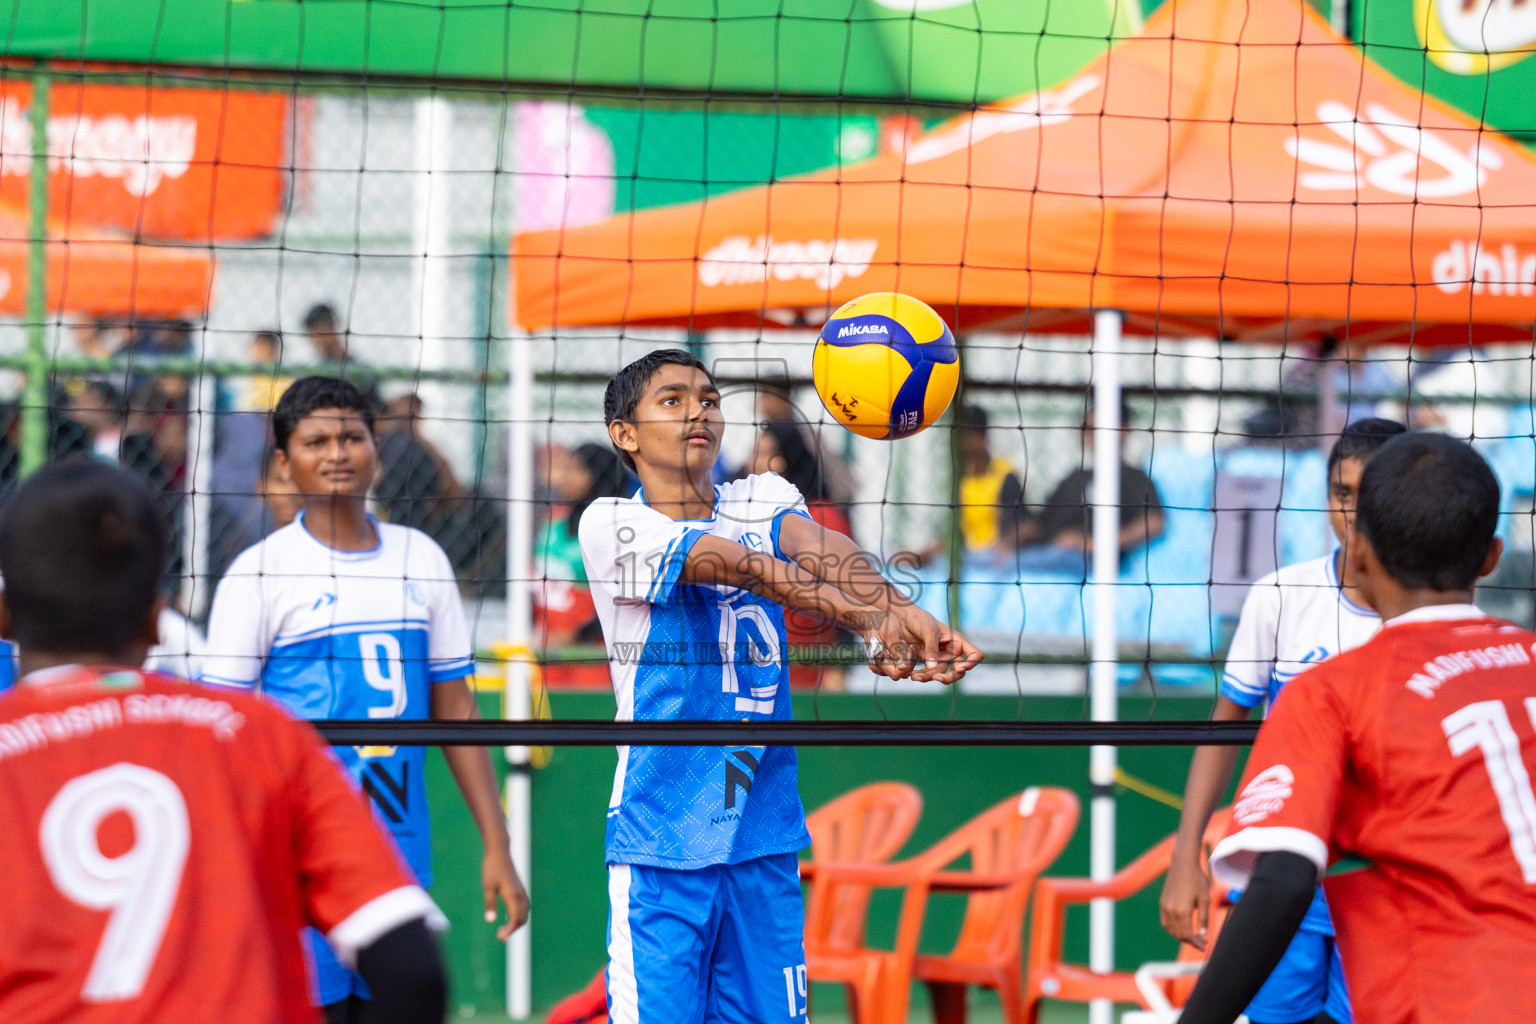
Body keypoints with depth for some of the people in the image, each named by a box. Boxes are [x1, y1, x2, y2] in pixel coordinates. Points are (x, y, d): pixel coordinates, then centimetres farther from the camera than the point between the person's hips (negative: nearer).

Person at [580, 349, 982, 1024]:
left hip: (765, 835, 5)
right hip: (663, 841, -4)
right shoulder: (610, 526, -5)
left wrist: (905, 614, -35)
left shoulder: (762, 501, 10)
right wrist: (867, 620, -34)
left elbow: (822, 551, -13)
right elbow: (740, 566, -20)